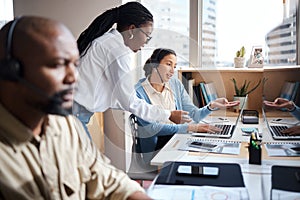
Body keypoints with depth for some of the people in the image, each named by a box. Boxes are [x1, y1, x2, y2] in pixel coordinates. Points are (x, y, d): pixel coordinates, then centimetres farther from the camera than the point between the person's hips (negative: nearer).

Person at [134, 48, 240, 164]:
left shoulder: (176, 84, 8)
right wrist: (189, 128, -24)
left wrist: (212, 106, -17)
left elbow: (194, 115, 3)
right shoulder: (139, 91, -10)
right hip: (154, 149, -6)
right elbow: (153, 128, -17)